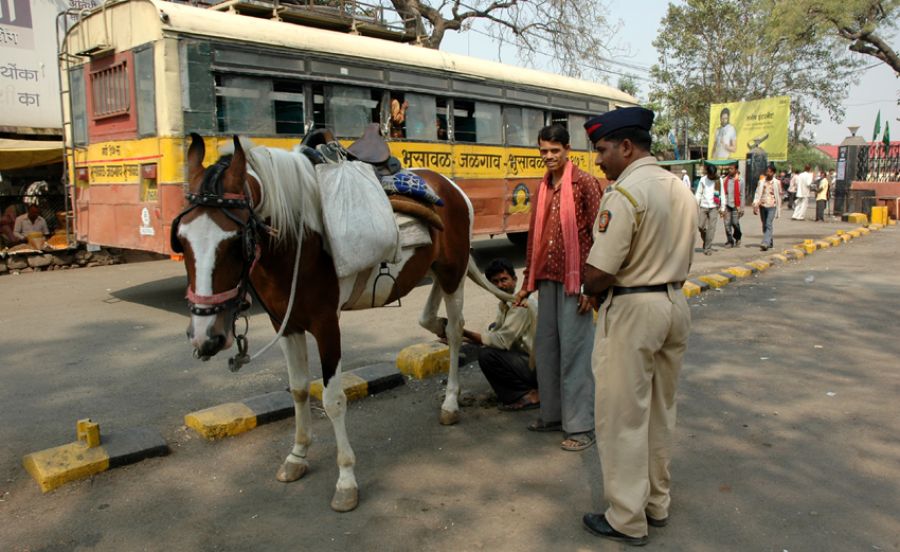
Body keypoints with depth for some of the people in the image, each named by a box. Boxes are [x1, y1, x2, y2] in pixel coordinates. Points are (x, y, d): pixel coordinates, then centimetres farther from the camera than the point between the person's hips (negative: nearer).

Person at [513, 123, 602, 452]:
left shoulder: (585, 184, -7)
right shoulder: (542, 188, 13)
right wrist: (528, 283, 17)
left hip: (574, 281, -7)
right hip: (547, 279, 7)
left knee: (574, 351, -3)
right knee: (545, 347, 12)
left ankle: (581, 426, 7)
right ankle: (552, 414, 26)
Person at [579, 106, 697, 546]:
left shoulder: (625, 192, -18)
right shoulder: (680, 189, 8)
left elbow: (598, 273, -22)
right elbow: (683, 260, 14)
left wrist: (590, 289, -2)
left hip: (633, 311, -9)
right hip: (675, 304, 9)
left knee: (624, 417, 4)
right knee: (660, 412, 19)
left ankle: (627, 520, 15)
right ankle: (657, 503, 33)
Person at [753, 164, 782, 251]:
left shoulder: (777, 183, 3)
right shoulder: (761, 182, 8)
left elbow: (779, 196, 9)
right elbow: (757, 193, 4)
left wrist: (778, 210, 9)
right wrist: (755, 204, -11)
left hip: (772, 206, -3)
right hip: (762, 205, 3)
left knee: (769, 225, -15)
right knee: (764, 225, 10)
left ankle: (765, 244, -24)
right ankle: (770, 242, 26)